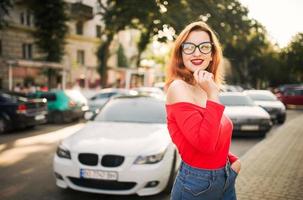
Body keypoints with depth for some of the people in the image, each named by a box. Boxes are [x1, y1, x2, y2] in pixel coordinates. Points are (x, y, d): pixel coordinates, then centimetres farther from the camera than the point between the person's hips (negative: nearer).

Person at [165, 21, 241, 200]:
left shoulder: (206, 88, 5)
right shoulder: (178, 88, -18)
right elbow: (205, 143, -27)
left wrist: (232, 159, 1)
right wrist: (212, 96, -26)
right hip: (198, 185, -7)